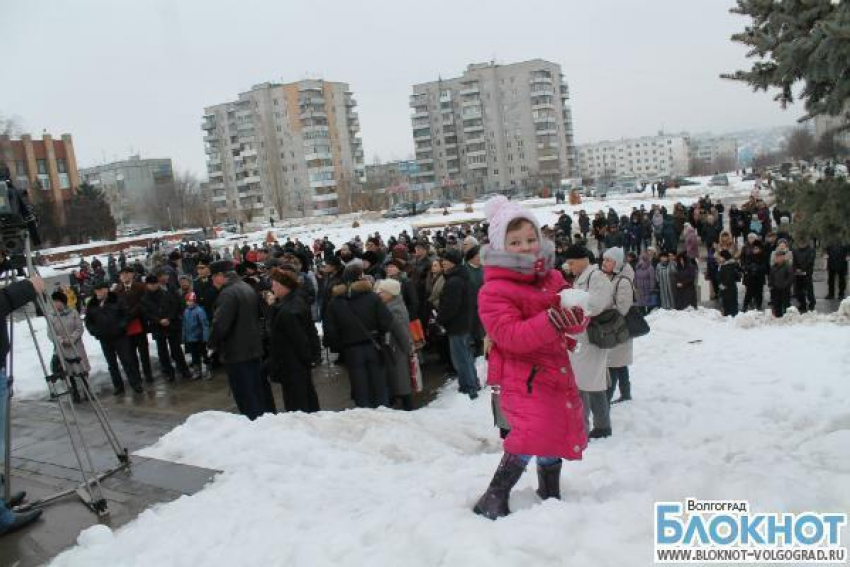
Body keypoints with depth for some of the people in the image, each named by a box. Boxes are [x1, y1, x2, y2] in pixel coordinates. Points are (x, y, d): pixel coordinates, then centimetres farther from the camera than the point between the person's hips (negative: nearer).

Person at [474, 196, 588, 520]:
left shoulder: (553, 279, 7)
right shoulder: (494, 291, -14)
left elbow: (578, 324, 5)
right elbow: (510, 336, -26)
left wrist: (574, 317, -20)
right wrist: (550, 322, -38)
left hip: (556, 371, 8)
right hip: (522, 376, -8)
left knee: (557, 433, 20)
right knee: (531, 435, -24)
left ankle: (551, 495, 44)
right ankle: (492, 501, -7)